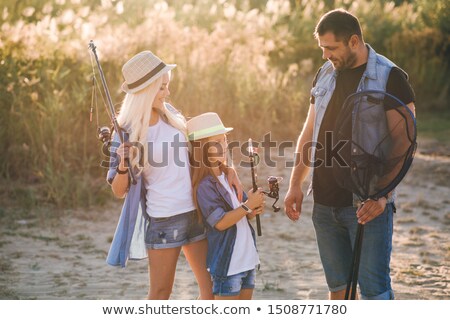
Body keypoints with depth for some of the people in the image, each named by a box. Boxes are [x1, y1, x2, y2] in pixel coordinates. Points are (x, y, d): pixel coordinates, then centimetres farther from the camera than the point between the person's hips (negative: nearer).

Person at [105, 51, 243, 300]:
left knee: (212, 286, 8)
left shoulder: (171, 115, 5)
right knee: (161, 292, 2)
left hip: (194, 212, 6)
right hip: (162, 220, -6)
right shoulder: (128, 133, -10)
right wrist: (123, 164, -26)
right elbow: (118, 191, -7)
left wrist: (228, 169, 4)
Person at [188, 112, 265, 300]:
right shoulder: (204, 184, -15)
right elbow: (220, 222, -21)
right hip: (226, 263, -8)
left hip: (247, 258, 8)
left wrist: (252, 213, -3)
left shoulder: (227, 177, 11)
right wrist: (248, 205, -19)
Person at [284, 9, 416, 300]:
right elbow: (309, 134, 18)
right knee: (338, 286, 12)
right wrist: (295, 185, 10)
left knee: (375, 289, -6)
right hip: (325, 203, 6)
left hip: (367, 205, -6)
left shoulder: (391, 78, -8)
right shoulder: (325, 75, 11)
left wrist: (382, 194, -21)